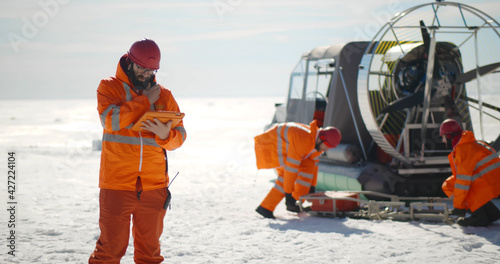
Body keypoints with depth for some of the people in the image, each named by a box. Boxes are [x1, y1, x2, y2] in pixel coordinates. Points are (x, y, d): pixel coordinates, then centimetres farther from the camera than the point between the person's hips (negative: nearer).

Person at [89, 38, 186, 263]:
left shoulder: (164, 95, 10)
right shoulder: (109, 88, 2)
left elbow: (180, 136, 6)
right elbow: (110, 120, -17)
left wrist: (165, 134, -17)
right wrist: (144, 101, -12)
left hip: (154, 186, 3)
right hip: (117, 185, -3)